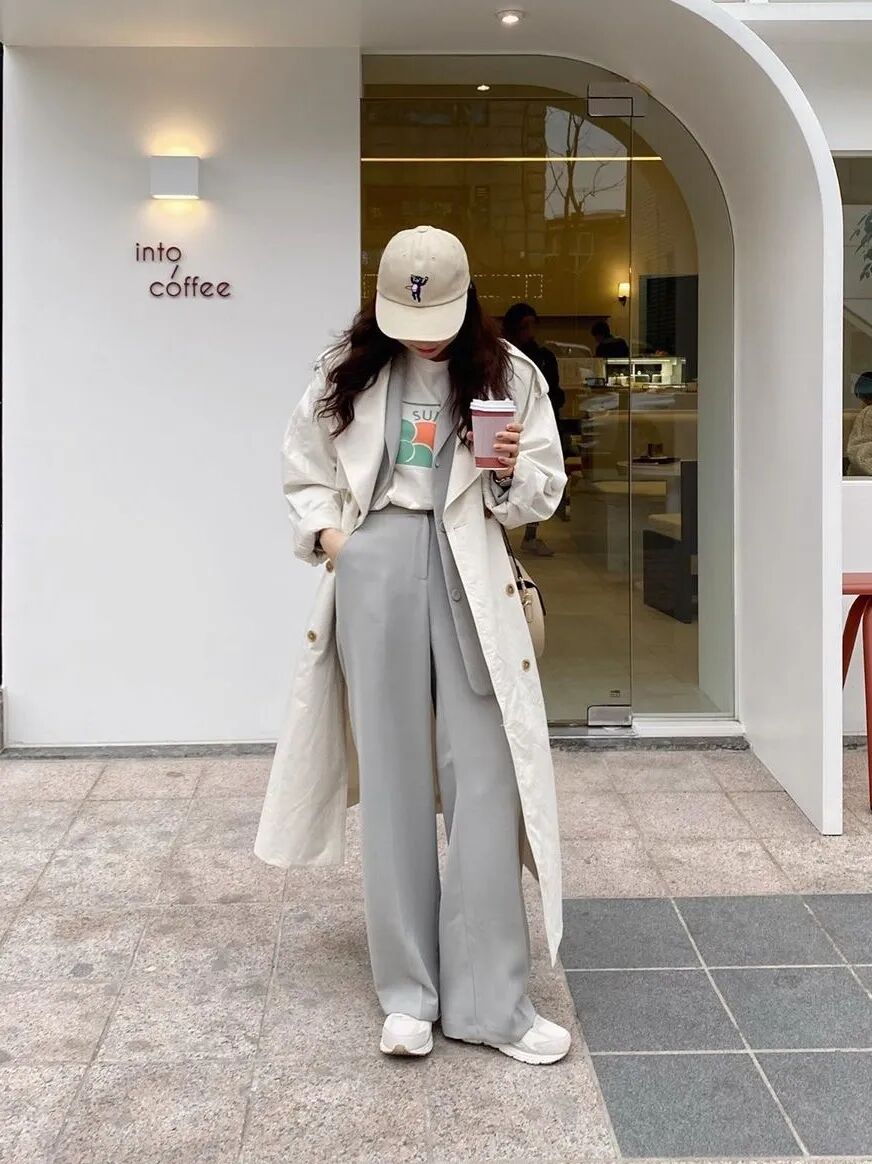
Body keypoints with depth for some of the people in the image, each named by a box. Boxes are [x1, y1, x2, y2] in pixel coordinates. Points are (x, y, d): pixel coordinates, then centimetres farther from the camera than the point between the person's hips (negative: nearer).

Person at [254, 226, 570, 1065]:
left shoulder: (505, 375, 3)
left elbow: (542, 494, 7)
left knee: (484, 779, -4)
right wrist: (325, 531, -3)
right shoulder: (347, 372, 6)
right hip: (375, 573, 1)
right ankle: (408, 991, 13)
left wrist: (511, 473, -14)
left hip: (468, 578, 0)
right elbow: (305, 473, 15)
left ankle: (488, 1000, 3)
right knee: (393, 781, 4)